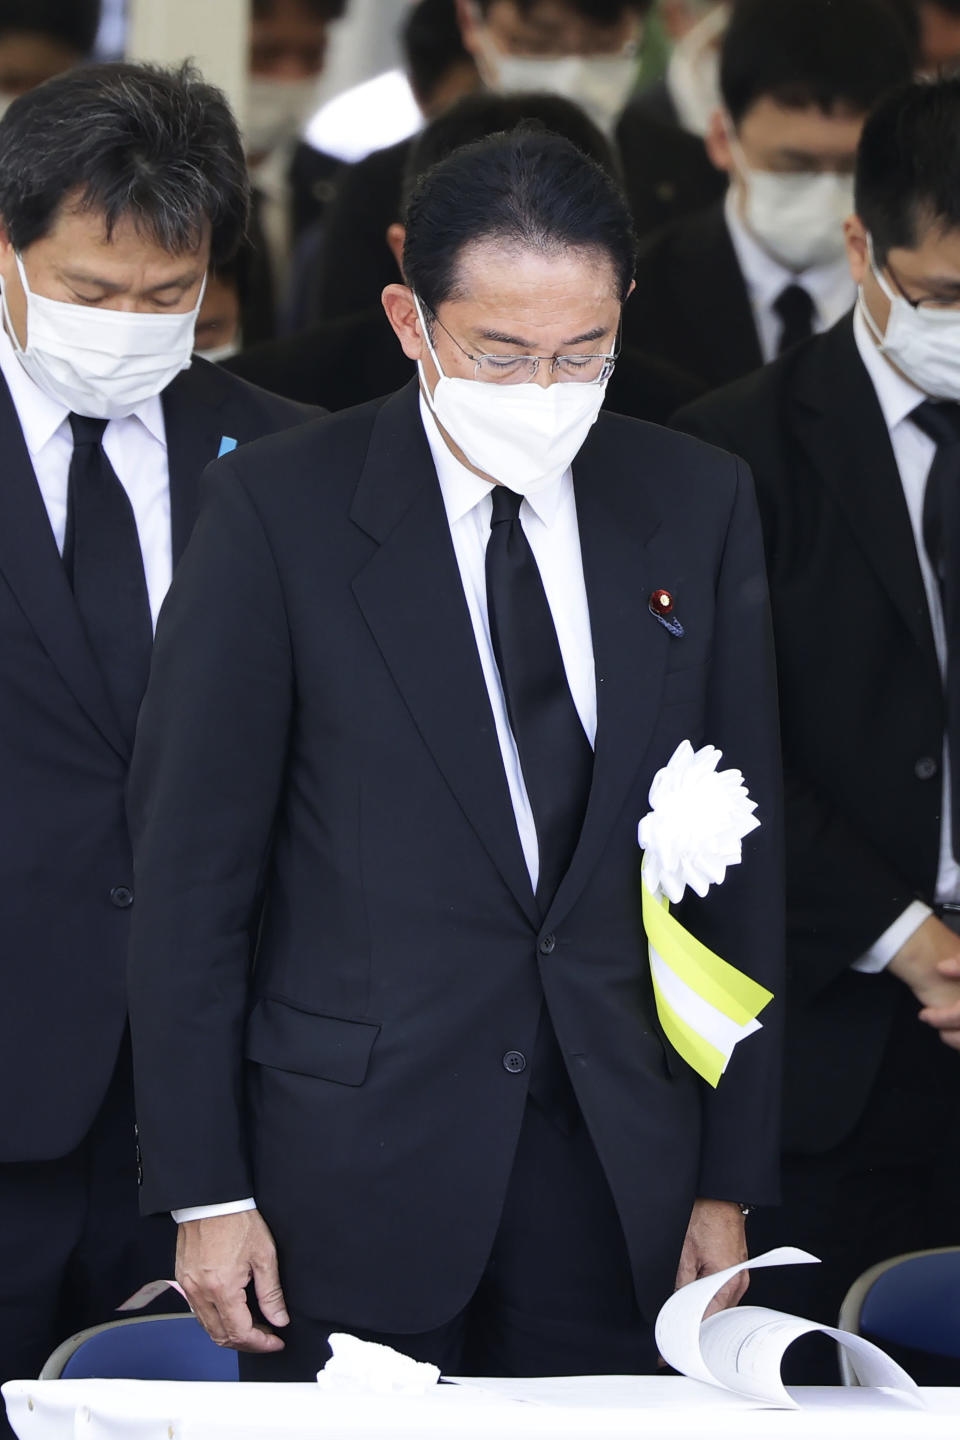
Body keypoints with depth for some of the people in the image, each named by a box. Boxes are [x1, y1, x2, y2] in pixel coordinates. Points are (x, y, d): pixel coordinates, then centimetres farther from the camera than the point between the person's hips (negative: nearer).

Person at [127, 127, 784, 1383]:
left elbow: (742, 854, 8)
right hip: (356, 1173, -3)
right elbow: (192, 863, -4)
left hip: (618, 1169, 3)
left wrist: (730, 1178, 6)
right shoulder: (279, 509, -6)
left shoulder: (697, 506, 4)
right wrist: (204, 1189, -7)